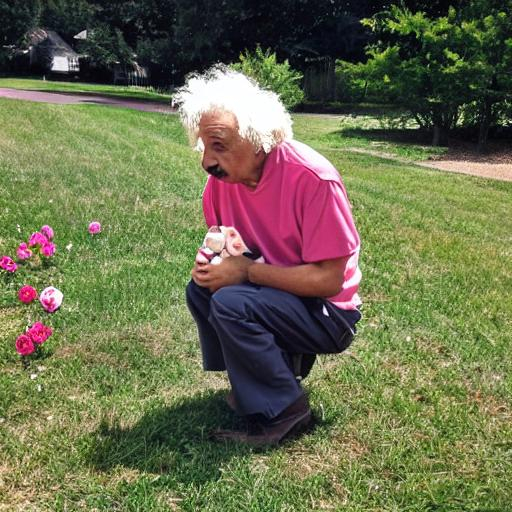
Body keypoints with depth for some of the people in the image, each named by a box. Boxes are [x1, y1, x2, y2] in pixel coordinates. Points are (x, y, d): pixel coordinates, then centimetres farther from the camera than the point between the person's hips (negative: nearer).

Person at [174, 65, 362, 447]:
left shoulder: (313, 179, -28)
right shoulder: (223, 174, -7)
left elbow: (328, 279, -26)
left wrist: (246, 271, -23)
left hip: (328, 313, -7)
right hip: (278, 295, 7)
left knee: (231, 304, -26)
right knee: (201, 288, -7)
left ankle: (283, 413, -9)